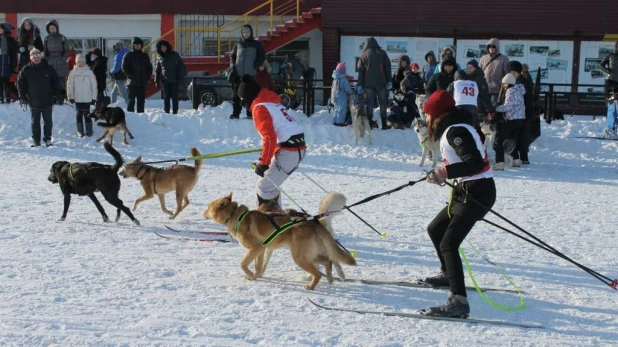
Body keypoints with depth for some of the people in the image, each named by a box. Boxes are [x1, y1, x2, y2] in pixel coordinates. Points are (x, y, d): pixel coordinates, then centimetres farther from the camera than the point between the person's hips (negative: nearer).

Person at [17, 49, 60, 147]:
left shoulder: (48, 69, 1)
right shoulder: (26, 70, 0)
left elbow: (56, 82, 7)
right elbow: (20, 83, 6)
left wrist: (56, 95, 2)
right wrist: (22, 97, 0)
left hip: (47, 102, 0)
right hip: (34, 102, 0)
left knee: (48, 121, 4)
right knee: (35, 122, 7)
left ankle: (47, 139, 14)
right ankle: (36, 140, 14)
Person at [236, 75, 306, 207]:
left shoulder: (259, 108, -9)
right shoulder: (272, 102, 18)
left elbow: (269, 137, -18)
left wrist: (263, 163, -16)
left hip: (288, 151, -10)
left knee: (264, 188, -7)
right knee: (271, 184, 23)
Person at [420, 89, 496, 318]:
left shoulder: (455, 132, -17)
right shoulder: (452, 129, 14)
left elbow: (475, 163, -28)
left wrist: (447, 172, -36)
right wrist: (443, 174, 25)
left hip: (476, 193, -11)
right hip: (466, 191, 11)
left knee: (448, 244, -19)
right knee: (435, 230, 25)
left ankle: (458, 301, -28)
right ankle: (448, 274, 46)